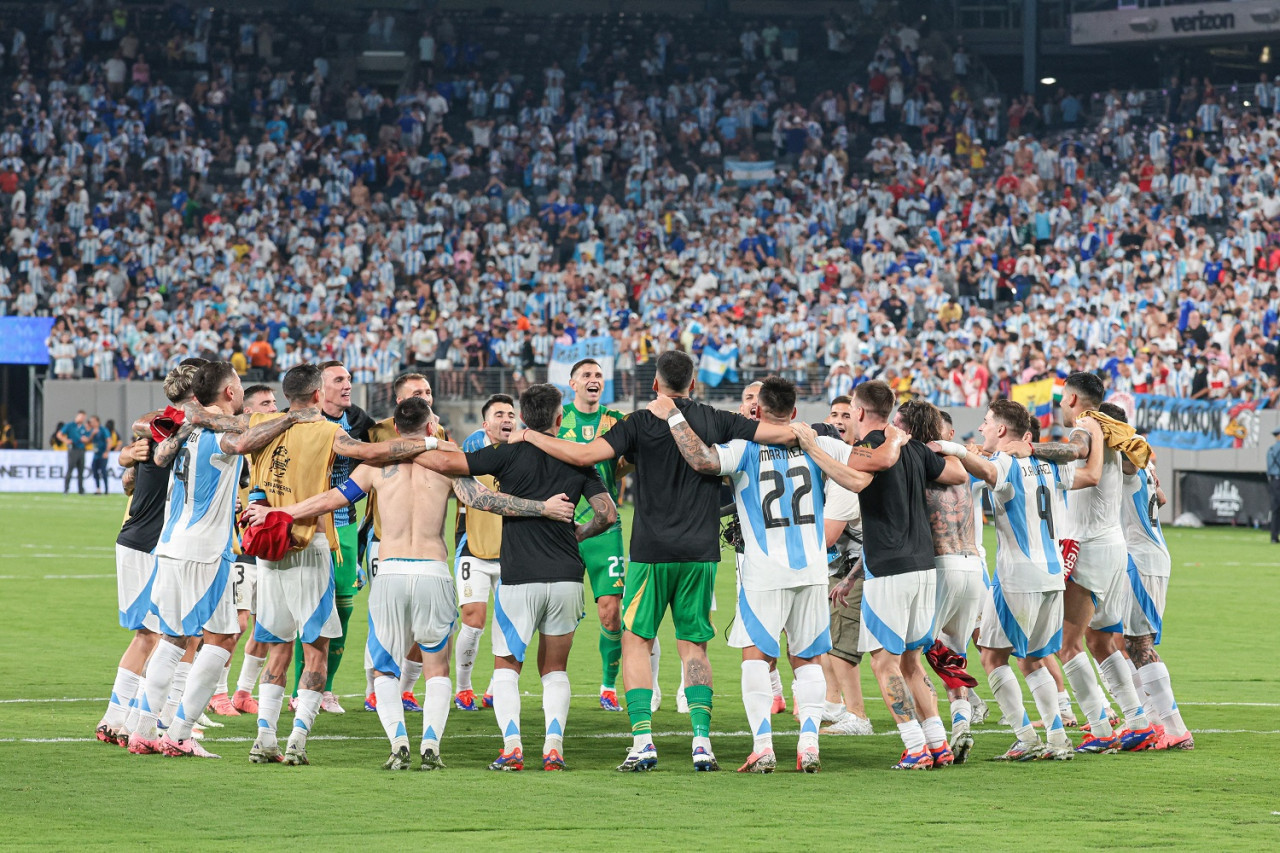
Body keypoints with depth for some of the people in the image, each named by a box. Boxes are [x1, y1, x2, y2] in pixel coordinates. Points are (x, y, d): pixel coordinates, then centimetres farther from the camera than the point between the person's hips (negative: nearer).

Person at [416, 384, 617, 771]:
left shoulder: (511, 453, -5)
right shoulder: (577, 460, 4)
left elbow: (447, 463, -9)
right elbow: (607, 513, 3)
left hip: (519, 579, -3)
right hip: (566, 576, 3)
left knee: (506, 666, 9)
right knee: (555, 668, 15)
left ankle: (512, 746, -8)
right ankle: (553, 746, -1)